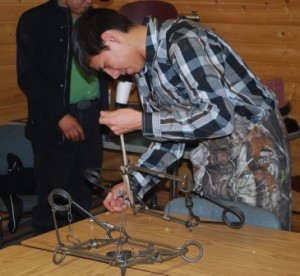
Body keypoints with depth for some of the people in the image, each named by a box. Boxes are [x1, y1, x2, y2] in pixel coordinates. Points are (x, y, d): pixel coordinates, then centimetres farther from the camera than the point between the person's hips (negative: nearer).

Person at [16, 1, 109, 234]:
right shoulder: (35, 20, -2)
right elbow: (28, 75, -9)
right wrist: (60, 115, -16)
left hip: (91, 118, 5)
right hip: (54, 122, -4)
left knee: (83, 197, 8)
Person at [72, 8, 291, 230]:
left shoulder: (183, 40, -22)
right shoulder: (144, 66, 4)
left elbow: (219, 117, -29)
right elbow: (169, 133, 9)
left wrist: (140, 121, -23)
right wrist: (134, 184, -2)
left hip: (255, 147, -8)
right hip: (215, 152, 8)